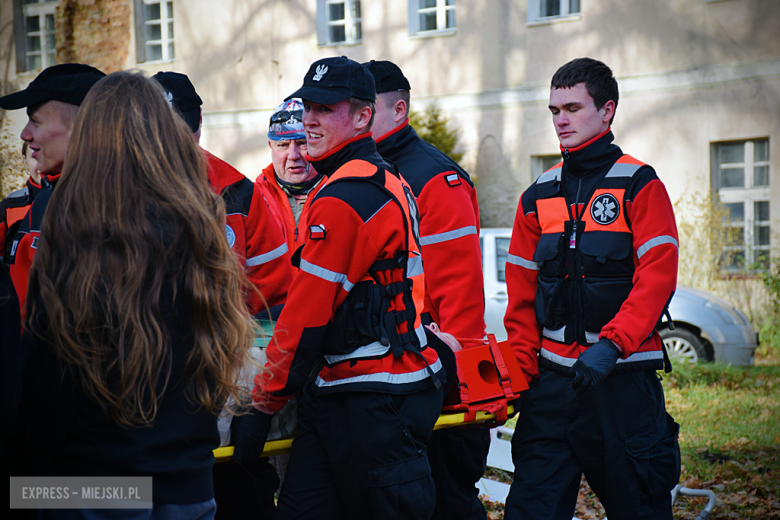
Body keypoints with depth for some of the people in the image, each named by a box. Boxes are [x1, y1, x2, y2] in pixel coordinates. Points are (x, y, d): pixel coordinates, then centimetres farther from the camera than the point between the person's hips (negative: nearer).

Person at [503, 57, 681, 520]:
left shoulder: (639, 185, -3)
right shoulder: (539, 195, 11)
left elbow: (658, 277, -11)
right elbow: (522, 292, 13)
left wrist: (611, 344, -22)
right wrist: (521, 367, 3)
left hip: (623, 374, -4)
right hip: (553, 376, 4)